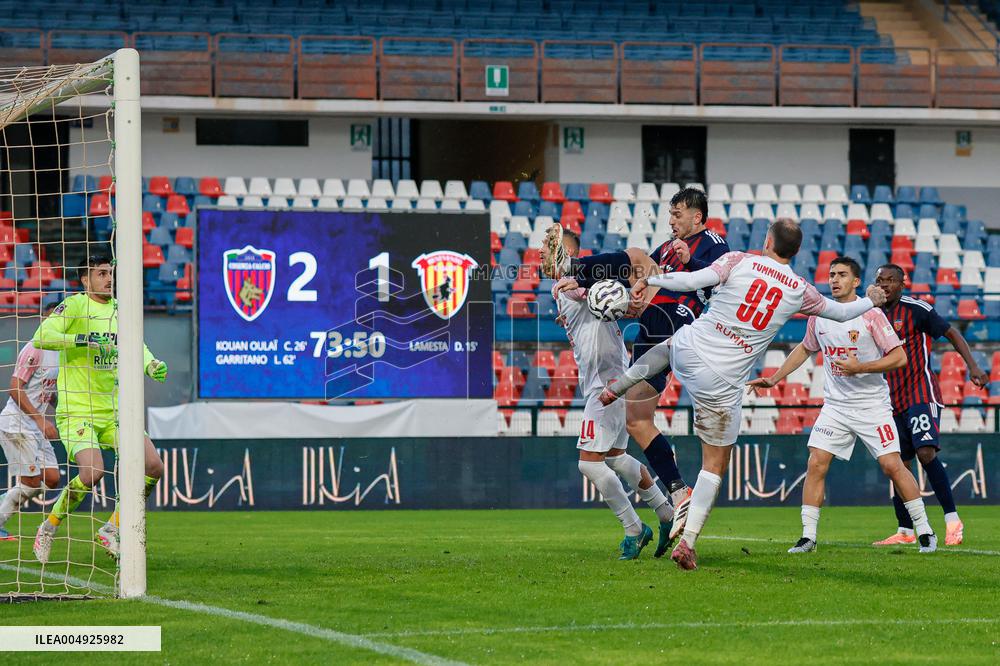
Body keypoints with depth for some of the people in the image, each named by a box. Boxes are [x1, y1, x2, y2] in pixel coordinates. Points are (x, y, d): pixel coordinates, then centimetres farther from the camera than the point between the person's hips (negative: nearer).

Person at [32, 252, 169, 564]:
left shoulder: (119, 309, 13)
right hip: (76, 410, -7)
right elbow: (41, 337, -20)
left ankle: (111, 528, 10)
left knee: (153, 466, -6)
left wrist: (152, 365, -6)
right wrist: (85, 339, -29)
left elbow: (136, 347, 16)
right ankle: (49, 527, -1)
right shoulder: (75, 305, -8)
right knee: (92, 471, -26)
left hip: (113, 412, 7)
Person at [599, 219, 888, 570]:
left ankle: (617, 387, 42)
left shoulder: (740, 261, -7)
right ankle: (688, 542, 1)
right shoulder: (800, 291, -1)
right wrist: (870, 301, 36)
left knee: (668, 346, 42)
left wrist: (648, 280, -4)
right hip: (722, 382, -1)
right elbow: (840, 311, 16)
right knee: (716, 463, 10)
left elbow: (692, 281, -18)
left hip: (689, 348, 1)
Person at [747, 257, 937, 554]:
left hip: (872, 404, -4)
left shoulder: (871, 314, -12)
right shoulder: (819, 315, 3)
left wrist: (859, 367, -22)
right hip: (835, 404, 4)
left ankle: (925, 531, 5)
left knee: (892, 465, -9)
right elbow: (805, 349, 23)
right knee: (816, 464, -8)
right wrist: (774, 378, 18)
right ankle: (808, 537, -2)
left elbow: (899, 357, -14)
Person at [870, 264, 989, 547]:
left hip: (922, 393, -6)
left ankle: (953, 520, -16)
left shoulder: (916, 310, -7)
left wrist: (972, 366, -11)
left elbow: (951, 333, -2)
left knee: (926, 453, -22)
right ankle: (905, 532, 13)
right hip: (894, 401, 7)